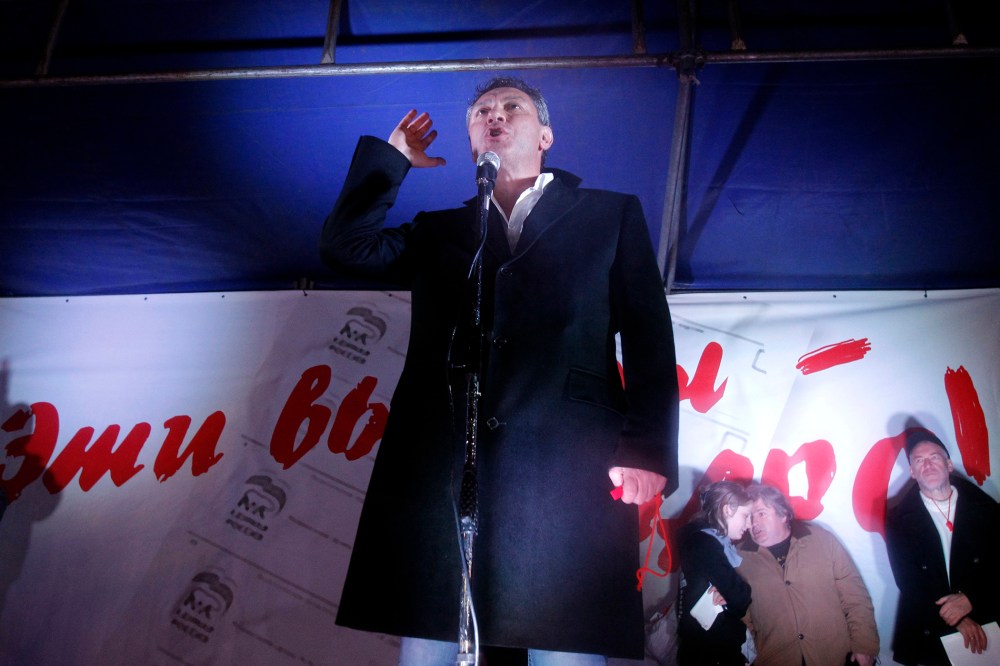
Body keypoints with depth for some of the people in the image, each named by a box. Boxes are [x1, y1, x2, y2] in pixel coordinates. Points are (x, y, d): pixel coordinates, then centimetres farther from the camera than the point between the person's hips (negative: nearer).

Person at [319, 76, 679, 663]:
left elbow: (649, 339, 7)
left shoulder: (612, 215, 16)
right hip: (440, 468, 3)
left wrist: (648, 449, -6)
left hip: (568, 470, -2)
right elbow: (345, 246, 15)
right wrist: (393, 157, 21)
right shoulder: (438, 231, 25)